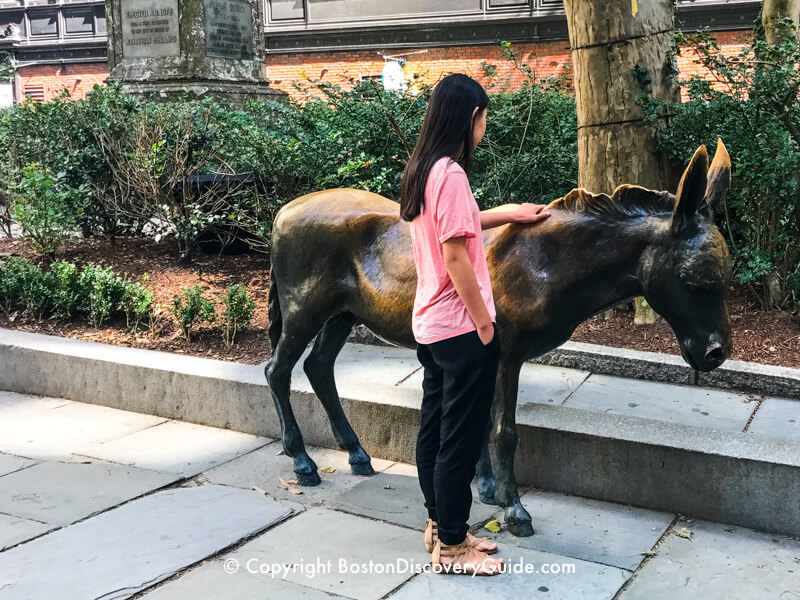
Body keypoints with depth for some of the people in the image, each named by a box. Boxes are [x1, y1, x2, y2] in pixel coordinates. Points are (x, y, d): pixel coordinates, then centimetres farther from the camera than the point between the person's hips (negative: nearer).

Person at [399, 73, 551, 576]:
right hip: (460, 328, -10)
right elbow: (456, 257, -22)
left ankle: (440, 526, 31)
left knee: (436, 428, 17)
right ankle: (451, 546, 14)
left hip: (431, 324, 10)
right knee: (462, 438, 2)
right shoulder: (451, 173, -19)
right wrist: (484, 325, -15)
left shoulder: (422, 170, 8)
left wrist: (511, 212, 28)